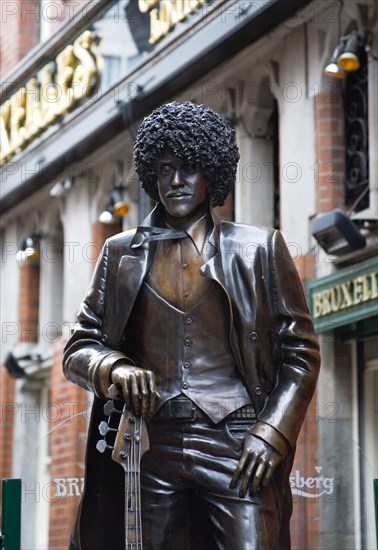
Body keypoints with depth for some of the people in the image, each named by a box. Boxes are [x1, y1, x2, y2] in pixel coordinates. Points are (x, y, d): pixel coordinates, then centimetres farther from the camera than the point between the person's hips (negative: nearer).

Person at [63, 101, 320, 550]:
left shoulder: (259, 249, 8)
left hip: (236, 443, -2)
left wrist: (272, 433, -7)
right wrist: (115, 368, -8)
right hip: (154, 444, 2)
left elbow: (300, 352, 7)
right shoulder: (123, 252, 15)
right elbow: (79, 349, 15)